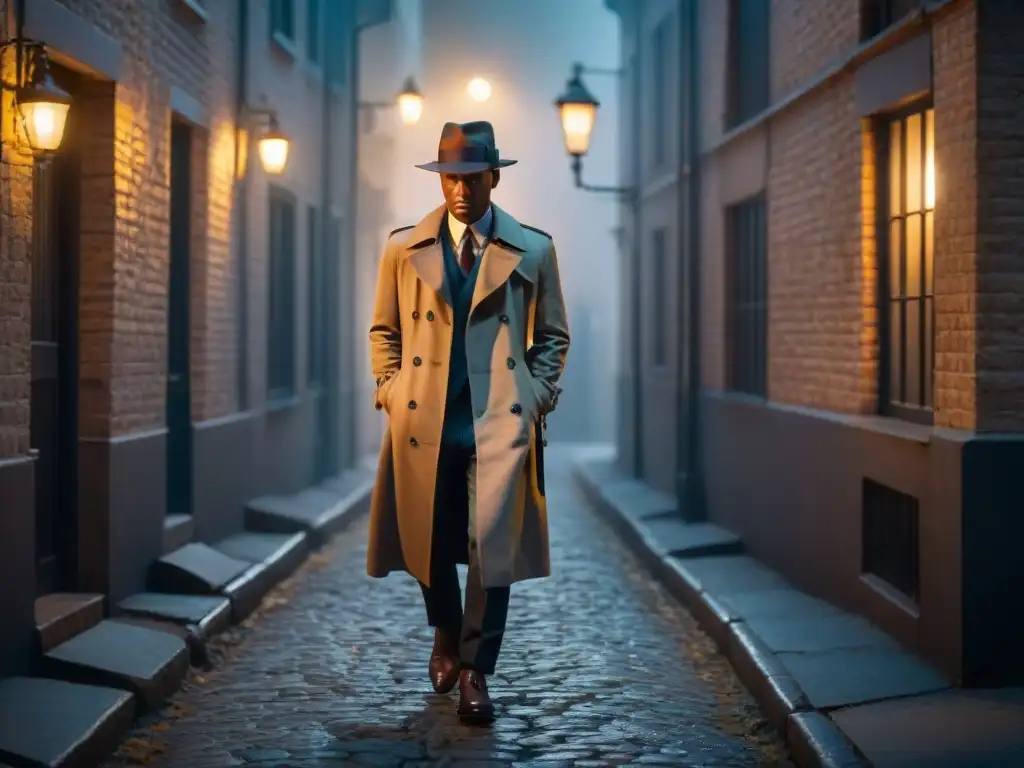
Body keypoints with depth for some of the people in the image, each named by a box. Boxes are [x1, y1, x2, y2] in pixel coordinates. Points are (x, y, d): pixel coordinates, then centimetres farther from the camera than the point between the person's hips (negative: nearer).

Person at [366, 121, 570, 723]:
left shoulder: (533, 250, 5)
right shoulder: (404, 247, 7)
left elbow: (552, 334, 13)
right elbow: (384, 329, 15)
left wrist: (539, 395, 0)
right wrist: (391, 389, 3)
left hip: (501, 420, -2)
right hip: (422, 419, 2)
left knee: (492, 544, -9)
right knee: (427, 541, 9)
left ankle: (475, 670, 4)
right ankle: (446, 635, 38)